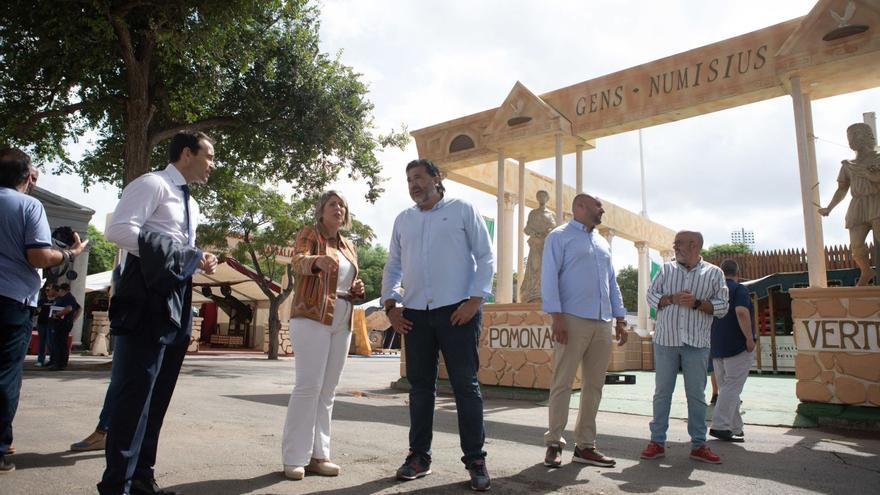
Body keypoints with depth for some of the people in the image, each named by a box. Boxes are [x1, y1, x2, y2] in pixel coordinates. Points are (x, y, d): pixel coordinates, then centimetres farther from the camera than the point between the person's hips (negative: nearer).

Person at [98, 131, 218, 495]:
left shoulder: (190, 204, 22)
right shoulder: (153, 184, -5)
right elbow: (119, 229, -18)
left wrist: (199, 261, 6)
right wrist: (184, 255, -19)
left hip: (177, 304, 9)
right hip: (148, 300, -9)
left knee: (157, 395, 13)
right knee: (136, 392, -7)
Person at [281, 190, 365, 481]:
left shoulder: (349, 246, 20)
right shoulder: (309, 234, 2)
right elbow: (298, 261, -19)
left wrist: (357, 291, 2)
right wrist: (317, 261, -41)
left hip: (342, 322, 6)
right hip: (312, 317, -6)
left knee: (328, 389, 6)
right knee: (309, 385, -11)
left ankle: (317, 454, 11)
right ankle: (294, 458, -4)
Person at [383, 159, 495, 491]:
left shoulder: (462, 210, 3)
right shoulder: (403, 220, 16)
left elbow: (485, 257, -1)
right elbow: (393, 266, 18)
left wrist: (475, 299, -11)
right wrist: (390, 302, 4)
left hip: (458, 311, -4)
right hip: (415, 314, 4)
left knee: (465, 385, 0)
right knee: (420, 387, 10)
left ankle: (475, 459, 10)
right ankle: (419, 456, 21)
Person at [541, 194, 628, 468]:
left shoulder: (603, 243, 23)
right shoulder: (560, 236, 2)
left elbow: (612, 282, 23)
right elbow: (549, 277, -7)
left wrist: (620, 319, 14)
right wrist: (556, 316, -16)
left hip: (603, 323, 7)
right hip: (573, 320, -7)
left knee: (594, 385, 7)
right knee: (562, 383, -4)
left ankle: (585, 445, 15)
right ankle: (554, 443, 5)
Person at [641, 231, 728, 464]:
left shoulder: (714, 273, 5)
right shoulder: (666, 269, 10)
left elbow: (722, 306, 0)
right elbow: (651, 296, 5)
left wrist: (697, 303, -15)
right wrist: (672, 298, -12)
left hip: (696, 343, -1)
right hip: (665, 340, 1)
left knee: (697, 395, 5)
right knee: (662, 392, 5)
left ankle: (699, 445, 16)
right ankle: (657, 442, 12)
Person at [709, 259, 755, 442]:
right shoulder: (739, 289, -7)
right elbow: (742, 312, -24)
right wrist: (750, 338, -18)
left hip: (716, 348, 7)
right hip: (738, 347, -7)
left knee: (725, 388, 12)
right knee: (732, 387, -7)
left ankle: (734, 428, 17)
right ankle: (720, 425, -14)